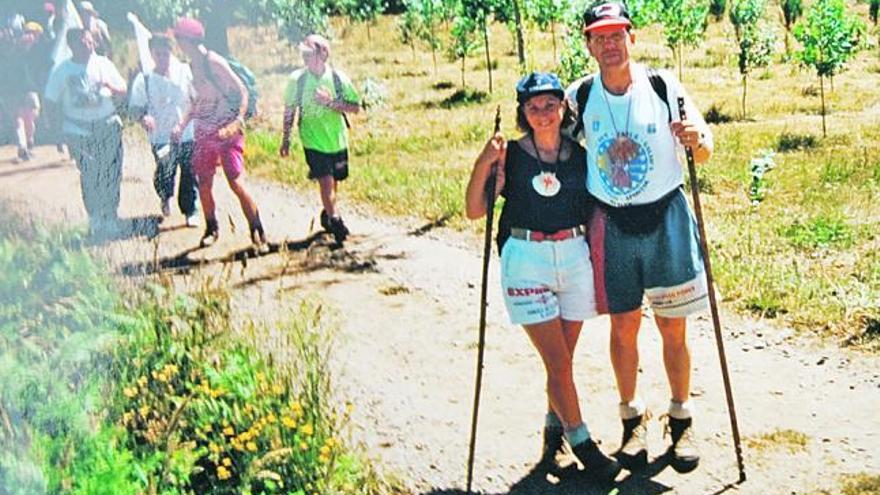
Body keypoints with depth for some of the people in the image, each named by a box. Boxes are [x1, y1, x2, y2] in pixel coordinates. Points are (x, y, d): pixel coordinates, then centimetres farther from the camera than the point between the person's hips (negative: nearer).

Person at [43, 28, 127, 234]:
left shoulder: (103, 63, 5)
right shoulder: (62, 70, -2)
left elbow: (123, 91, 11)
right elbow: (51, 104, 2)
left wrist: (109, 85, -11)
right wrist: (63, 127, -5)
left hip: (108, 125, 2)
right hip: (79, 131, -2)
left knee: (112, 172, -3)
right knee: (90, 176, -7)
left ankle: (110, 217, 11)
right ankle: (96, 220, 8)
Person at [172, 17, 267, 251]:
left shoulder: (213, 62, -14)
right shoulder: (193, 65, 10)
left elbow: (242, 91, -14)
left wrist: (238, 122, -24)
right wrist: (182, 124, 13)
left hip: (227, 131, -8)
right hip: (204, 132, 8)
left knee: (237, 184, -14)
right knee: (203, 185, 9)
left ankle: (258, 234, -6)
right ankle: (211, 229, 27)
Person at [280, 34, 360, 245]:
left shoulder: (338, 78, -7)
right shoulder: (297, 79, -7)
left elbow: (355, 107, -4)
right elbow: (289, 110, 4)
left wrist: (331, 102, -19)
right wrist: (286, 139, 6)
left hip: (337, 140, 2)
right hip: (313, 141, -2)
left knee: (334, 181, 14)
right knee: (325, 180, -13)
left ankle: (327, 214, 38)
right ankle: (335, 220, -2)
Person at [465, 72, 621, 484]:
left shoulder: (580, 155, 5)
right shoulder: (510, 155, -5)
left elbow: (595, 211, 15)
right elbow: (475, 211, -11)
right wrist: (483, 165, -22)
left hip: (574, 257, 3)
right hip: (526, 261, -3)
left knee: (563, 357, 11)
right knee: (557, 360, -3)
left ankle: (555, 425, 31)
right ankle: (581, 443, 8)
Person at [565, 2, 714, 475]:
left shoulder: (663, 86, -7)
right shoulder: (579, 96, -2)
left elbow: (704, 149, -6)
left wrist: (697, 139, -27)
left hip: (666, 217, -1)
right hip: (611, 224, 2)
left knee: (673, 327, 5)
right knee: (623, 326, 9)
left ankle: (681, 421, 21)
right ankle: (632, 419, 26)